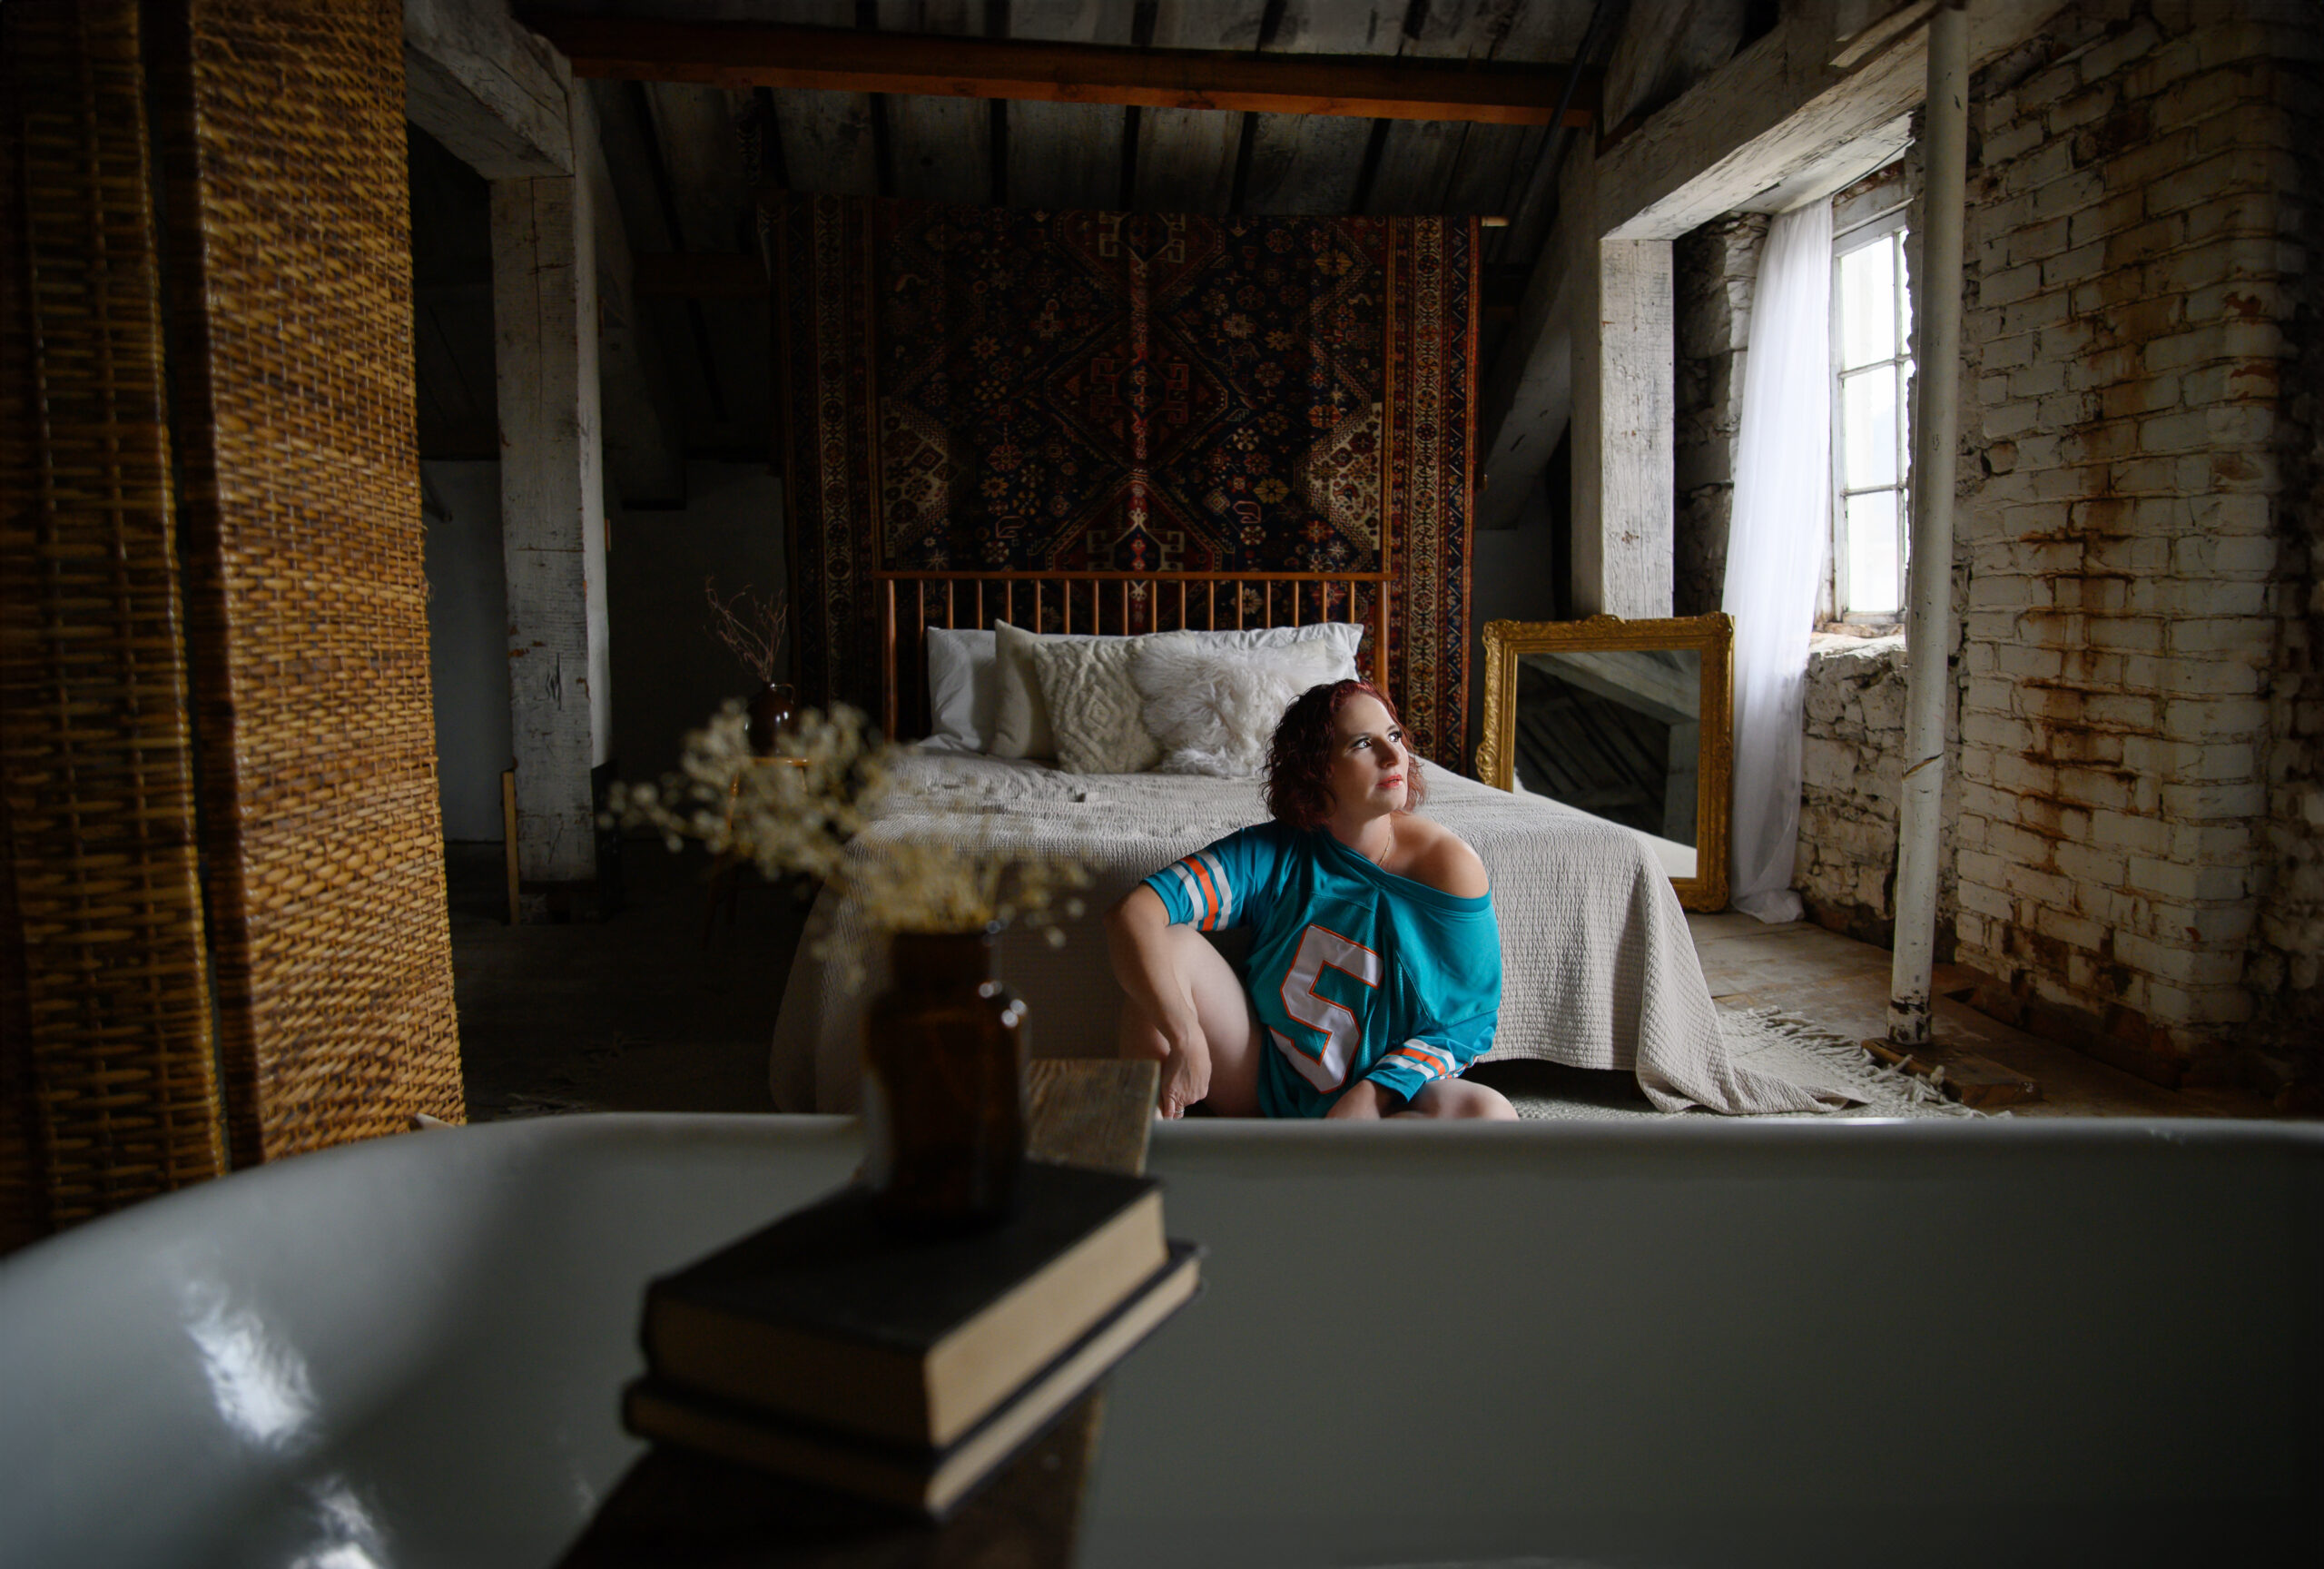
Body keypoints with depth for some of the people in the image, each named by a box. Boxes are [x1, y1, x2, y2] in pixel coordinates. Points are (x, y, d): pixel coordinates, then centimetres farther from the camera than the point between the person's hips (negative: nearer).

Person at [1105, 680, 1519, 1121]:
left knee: (1491, 1114, -33)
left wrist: (1371, 1096, -24)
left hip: (1386, 1096, -1)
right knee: (1170, 944, -18)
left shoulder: (1450, 863, -12)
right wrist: (1185, 1037, -35)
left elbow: (1464, 1023, -9)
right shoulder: (1271, 855, -10)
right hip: (1264, 1082, 1)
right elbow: (1132, 913, -21)